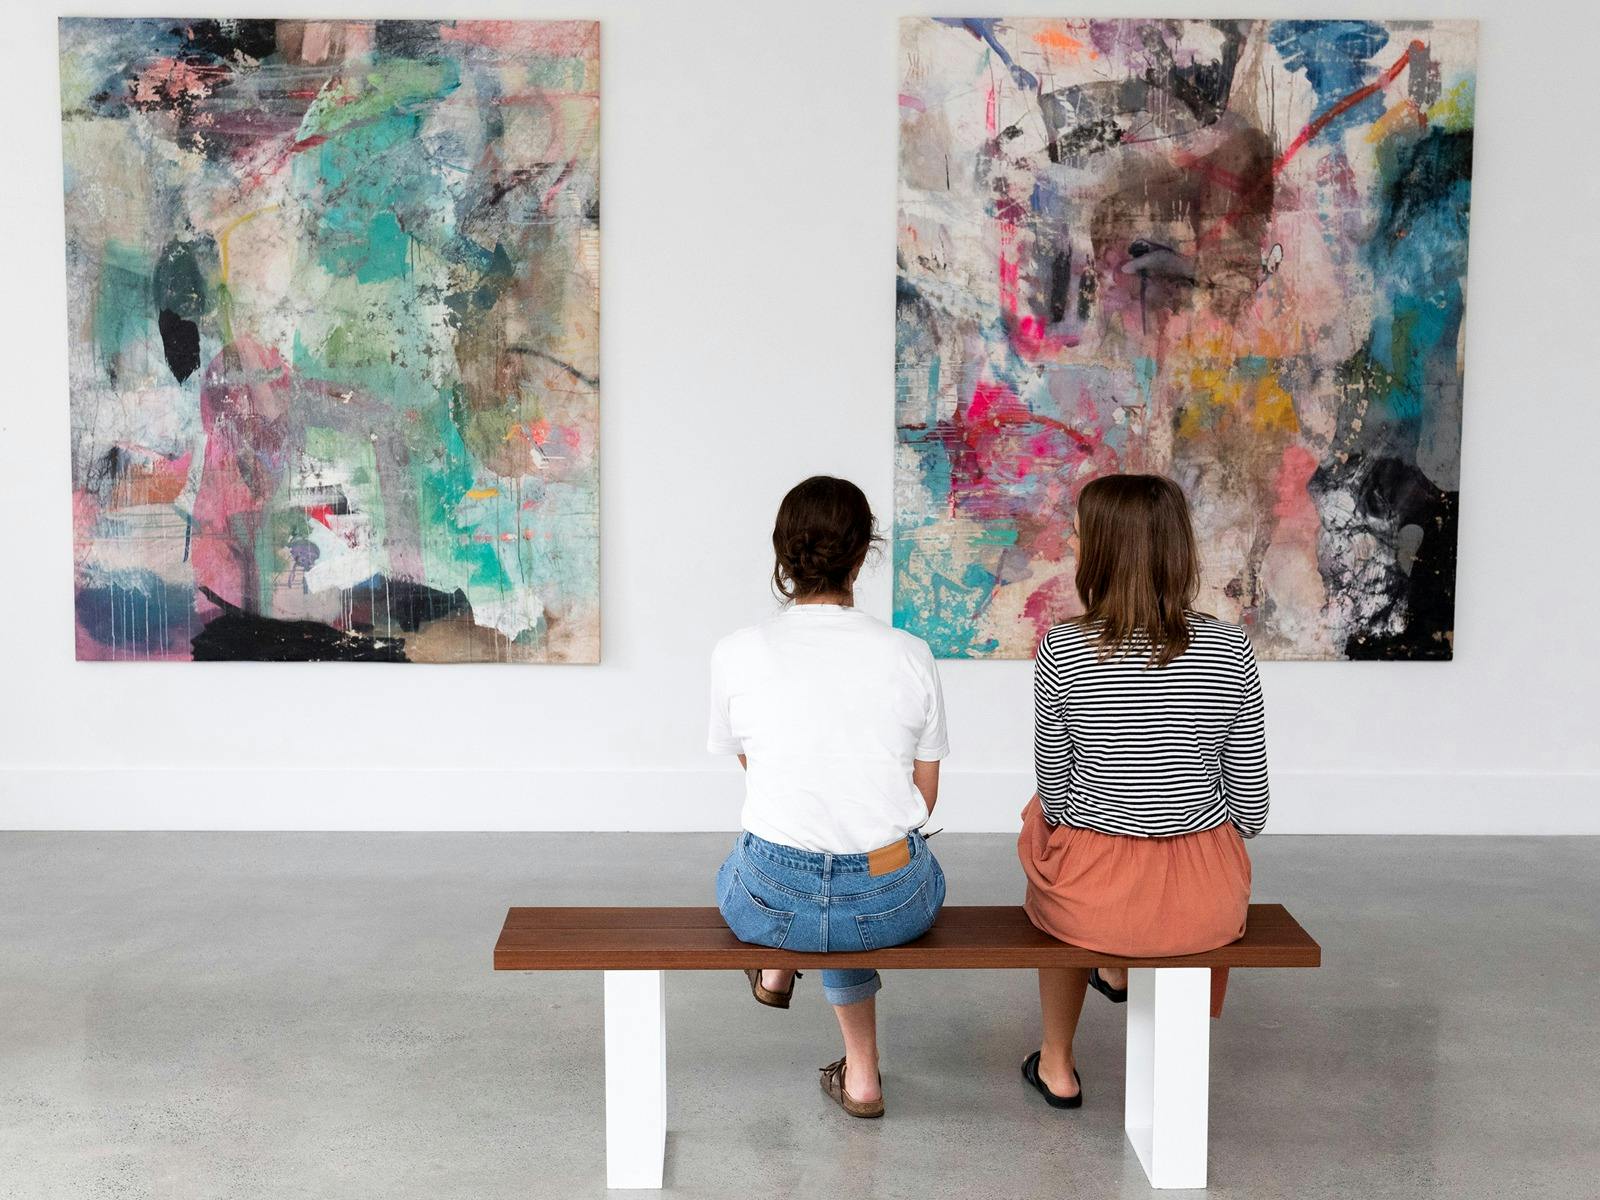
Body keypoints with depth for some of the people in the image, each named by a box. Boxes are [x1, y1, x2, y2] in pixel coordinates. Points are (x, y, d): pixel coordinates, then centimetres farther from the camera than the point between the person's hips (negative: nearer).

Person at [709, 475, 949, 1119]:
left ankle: (776, 969, 59)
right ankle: (860, 1074, 46)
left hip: (773, 903, -1)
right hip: (892, 903, 1)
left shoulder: (736, 653, -8)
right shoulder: (910, 655, -6)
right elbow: (924, 799, 6)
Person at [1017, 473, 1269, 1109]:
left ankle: (1056, 1064, 43)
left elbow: (1055, 791, -4)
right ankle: (1120, 970, 63)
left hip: (1092, 899, -2)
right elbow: (1250, 802, -2)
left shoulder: (1063, 650, -14)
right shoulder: (1229, 650, -8)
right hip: (1209, 902, 2)